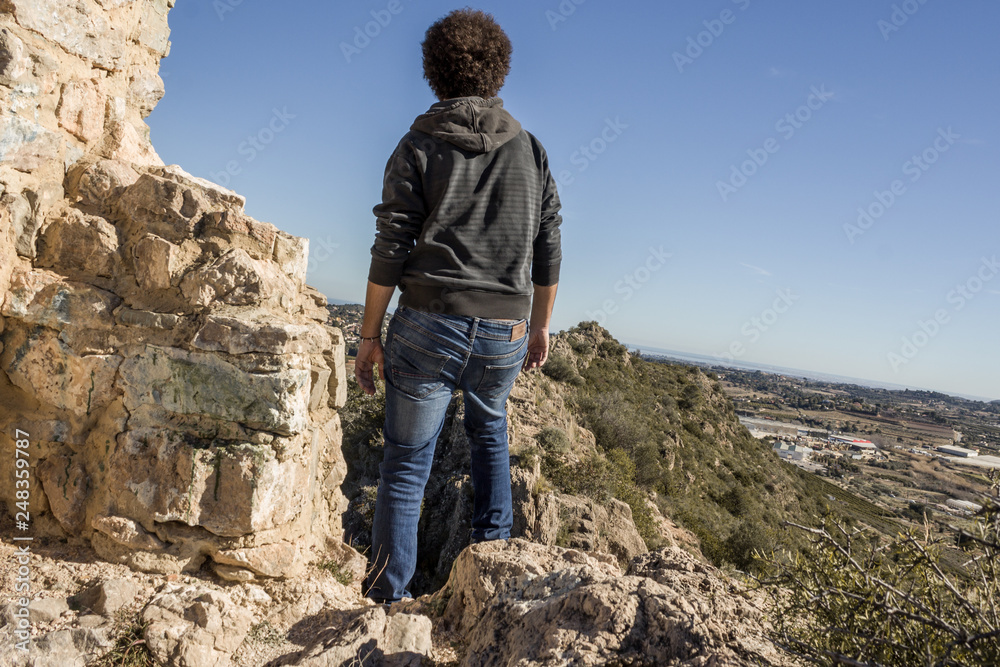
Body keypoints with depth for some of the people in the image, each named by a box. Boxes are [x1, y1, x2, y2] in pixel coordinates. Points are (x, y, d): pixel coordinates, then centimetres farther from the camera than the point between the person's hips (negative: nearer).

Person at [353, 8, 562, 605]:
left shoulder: (418, 147, 1)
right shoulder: (531, 151, 10)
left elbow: (391, 252, -5)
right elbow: (548, 252, 9)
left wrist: (370, 336, 1)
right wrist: (541, 327, 19)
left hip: (429, 324, -3)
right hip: (505, 333, 3)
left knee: (407, 460, 7)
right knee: (490, 428, 30)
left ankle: (388, 596, 14)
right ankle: (494, 540, 30)